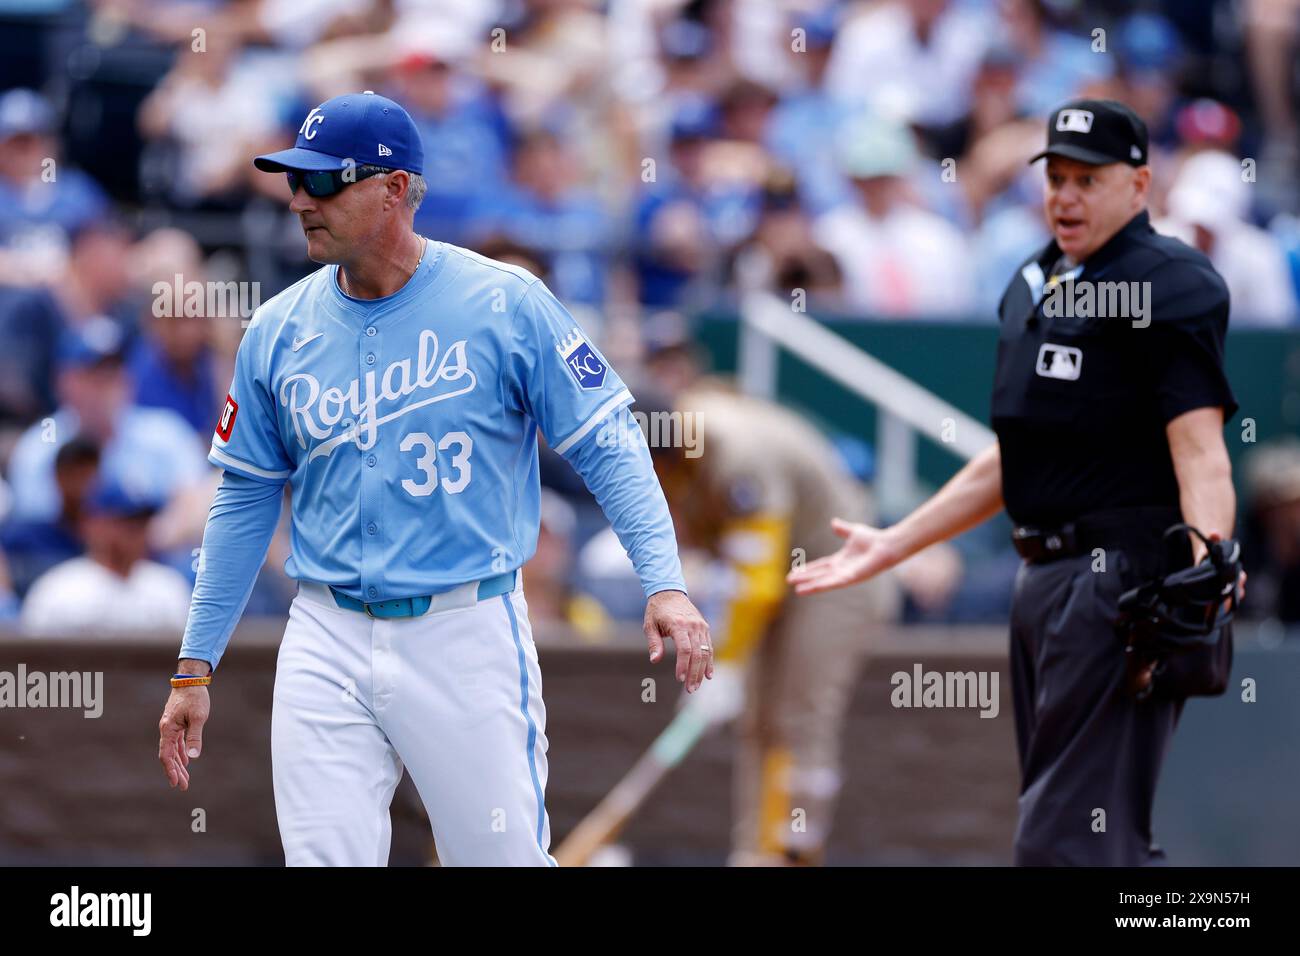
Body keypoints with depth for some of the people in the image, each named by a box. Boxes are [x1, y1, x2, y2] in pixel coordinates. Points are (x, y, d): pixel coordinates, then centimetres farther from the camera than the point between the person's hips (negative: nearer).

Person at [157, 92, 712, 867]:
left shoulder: (508, 306, -6)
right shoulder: (279, 332, 5)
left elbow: (605, 447, -6)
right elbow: (244, 504, 12)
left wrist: (665, 582, -19)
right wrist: (196, 665, 10)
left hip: (468, 632, -3)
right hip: (327, 645, 3)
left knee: (507, 858, 0)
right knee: (324, 858, -3)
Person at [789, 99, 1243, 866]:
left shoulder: (1171, 284, -8)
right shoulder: (1035, 285, 18)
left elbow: (1200, 452, -19)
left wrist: (1208, 563, -35)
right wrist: (894, 544, 25)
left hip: (1122, 573, -9)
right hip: (1042, 575, 9)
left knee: (1067, 839, -14)